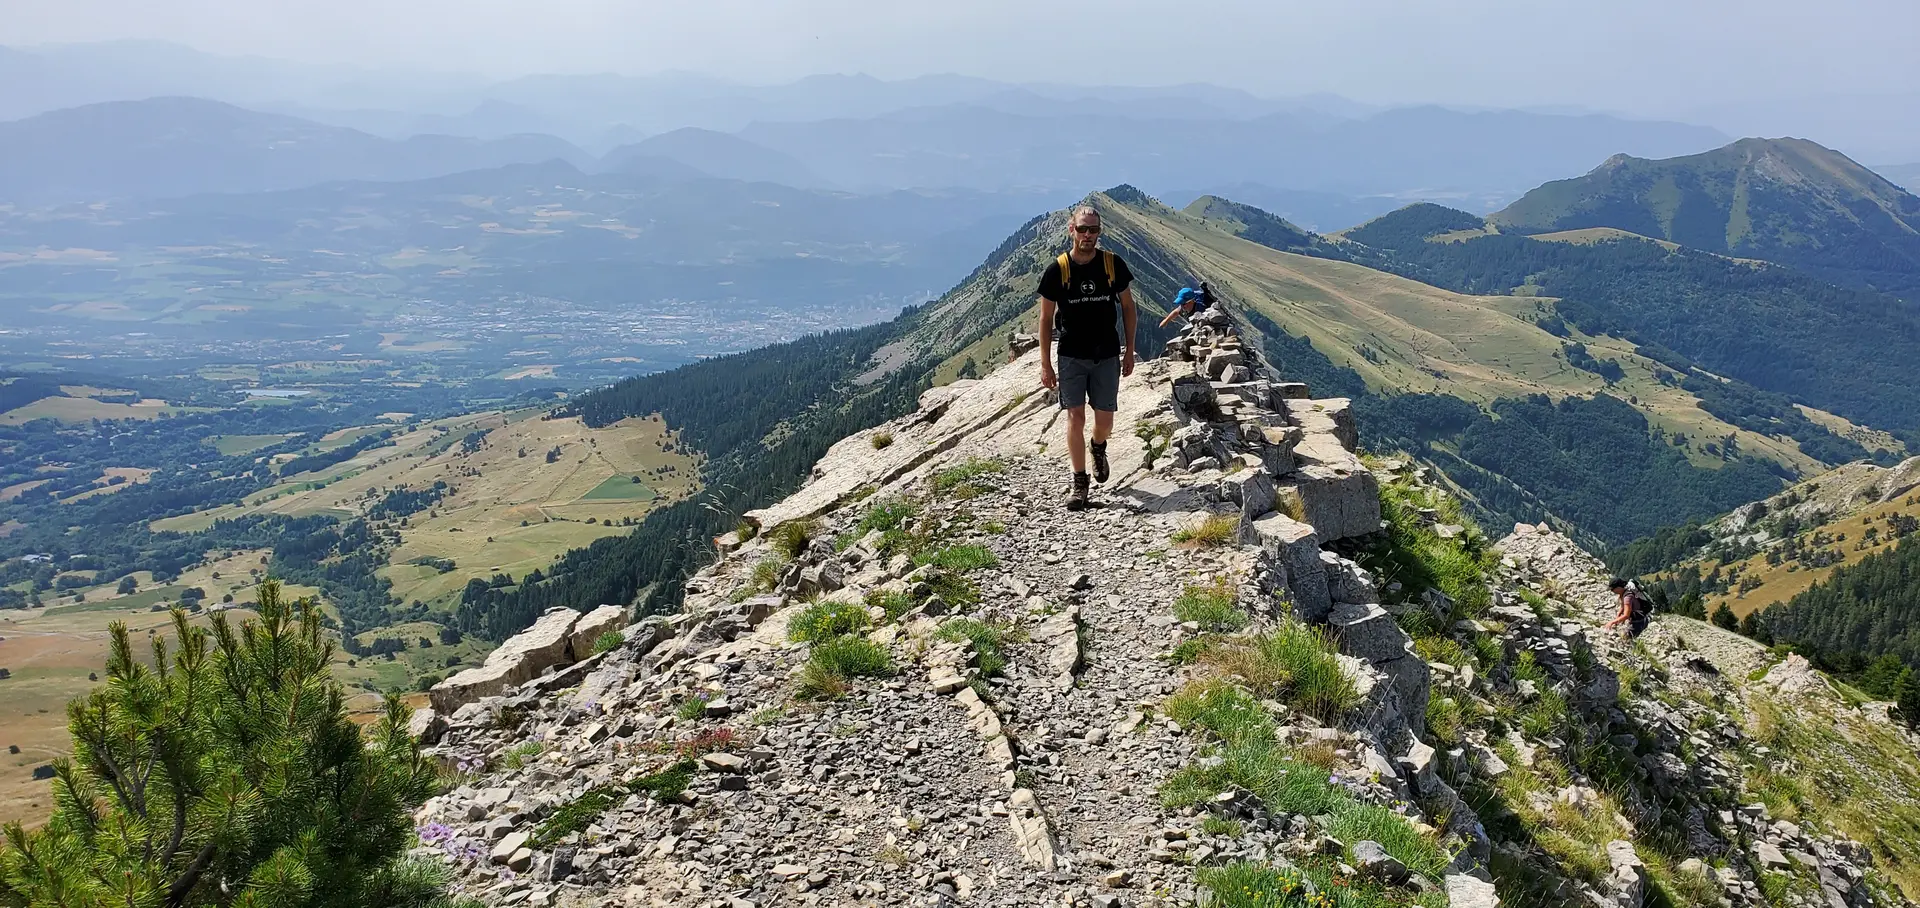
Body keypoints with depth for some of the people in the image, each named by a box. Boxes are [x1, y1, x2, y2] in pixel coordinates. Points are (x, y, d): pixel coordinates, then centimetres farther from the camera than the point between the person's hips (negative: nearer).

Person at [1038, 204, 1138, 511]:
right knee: (1075, 418, -5)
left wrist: (1129, 350, 5)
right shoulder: (1057, 270, -8)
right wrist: (1045, 364, -3)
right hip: (1071, 357, -1)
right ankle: (1079, 482, 8)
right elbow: (1046, 318, -1)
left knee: (1104, 420, 5)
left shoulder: (1113, 264, -4)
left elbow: (1127, 306, 7)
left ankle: (1098, 449, 40)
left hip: (1107, 356, 1)